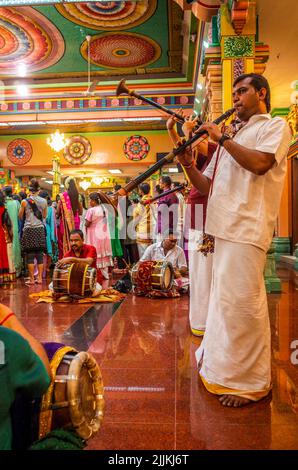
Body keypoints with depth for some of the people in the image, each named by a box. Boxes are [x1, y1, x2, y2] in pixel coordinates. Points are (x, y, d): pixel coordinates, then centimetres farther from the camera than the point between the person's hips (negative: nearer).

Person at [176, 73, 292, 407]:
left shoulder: (275, 126, 5)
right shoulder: (233, 136, 26)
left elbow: (260, 163, -17)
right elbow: (207, 187, 20)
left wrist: (222, 138, -8)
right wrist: (188, 164, 3)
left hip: (247, 226, -8)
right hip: (225, 226, 8)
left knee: (241, 300, -10)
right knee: (224, 299, 14)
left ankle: (250, 382, 4)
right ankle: (225, 364, 29)